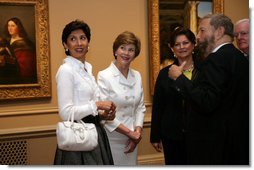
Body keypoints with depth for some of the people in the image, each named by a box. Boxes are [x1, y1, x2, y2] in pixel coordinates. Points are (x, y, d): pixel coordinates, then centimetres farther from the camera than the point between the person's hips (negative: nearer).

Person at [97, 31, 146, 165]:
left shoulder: (137, 76, 8)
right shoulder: (104, 76, -9)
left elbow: (140, 107, 12)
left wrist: (138, 131, -4)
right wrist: (130, 133, -12)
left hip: (132, 140, 5)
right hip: (111, 138, -5)